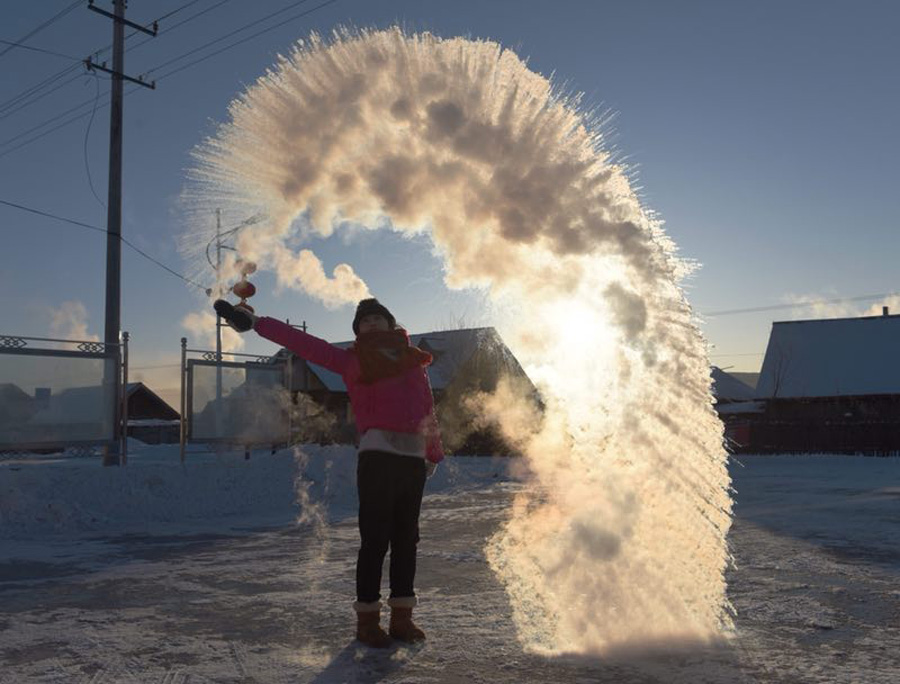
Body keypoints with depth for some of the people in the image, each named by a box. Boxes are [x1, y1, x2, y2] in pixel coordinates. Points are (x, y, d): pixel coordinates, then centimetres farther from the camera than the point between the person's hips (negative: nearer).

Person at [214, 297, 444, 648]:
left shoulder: (413, 359, 18)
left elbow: (428, 408, 25)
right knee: (375, 540, -4)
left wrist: (434, 454, 26)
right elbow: (304, 344, 1)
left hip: (415, 458, 4)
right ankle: (367, 618, 6)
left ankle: (402, 616, 19)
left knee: (406, 540, 9)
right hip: (377, 455, -4)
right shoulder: (353, 360, 7)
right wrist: (257, 323, -5)